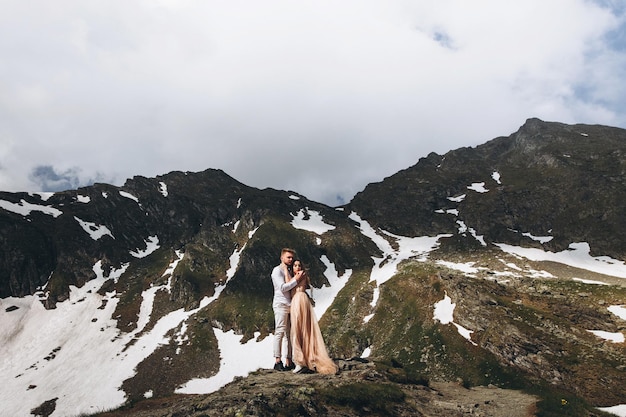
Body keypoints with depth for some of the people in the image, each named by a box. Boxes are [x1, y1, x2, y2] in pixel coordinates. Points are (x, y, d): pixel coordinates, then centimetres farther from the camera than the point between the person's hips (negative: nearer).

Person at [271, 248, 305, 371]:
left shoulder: (289, 271, 23)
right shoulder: (277, 270, -1)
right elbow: (283, 287, -12)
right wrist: (296, 280, -12)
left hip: (291, 305, 8)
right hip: (281, 304, -7)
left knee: (290, 333, 4)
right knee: (280, 332, -9)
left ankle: (288, 361, 6)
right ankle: (278, 361, -8)